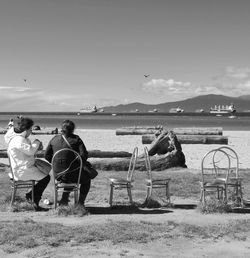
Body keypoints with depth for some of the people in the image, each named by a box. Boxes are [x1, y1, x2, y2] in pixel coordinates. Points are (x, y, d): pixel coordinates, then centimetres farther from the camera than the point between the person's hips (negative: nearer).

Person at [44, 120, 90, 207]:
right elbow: (84, 154, -15)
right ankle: (80, 202, 26)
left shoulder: (54, 139, 3)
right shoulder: (76, 139, -8)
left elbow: (47, 155, 7)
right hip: (72, 173, -4)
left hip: (58, 174, 5)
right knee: (86, 179, 28)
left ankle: (64, 199, 37)